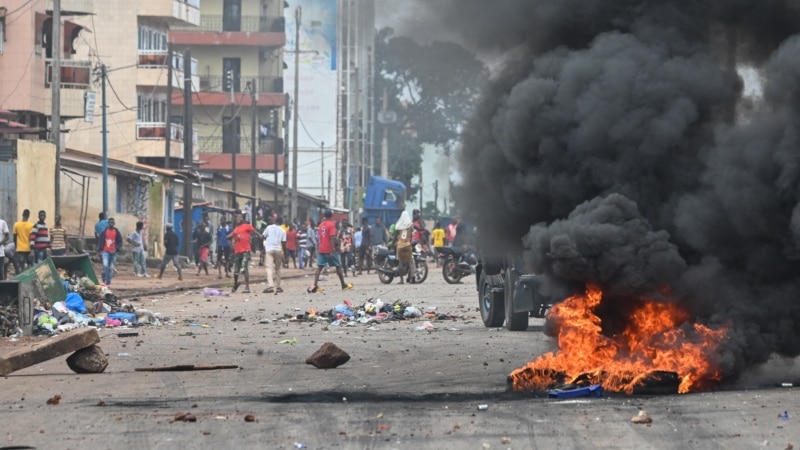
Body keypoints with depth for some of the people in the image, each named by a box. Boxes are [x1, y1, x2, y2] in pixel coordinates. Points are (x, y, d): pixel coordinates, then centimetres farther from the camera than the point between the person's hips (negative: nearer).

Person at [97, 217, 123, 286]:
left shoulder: (117, 232, 3)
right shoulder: (104, 231, 1)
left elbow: (120, 242, 5)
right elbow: (100, 240, 5)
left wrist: (116, 249, -9)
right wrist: (99, 249, -1)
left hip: (113, 252, 1)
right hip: (105, 251, -1)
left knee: (111, 268, 5)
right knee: (105, 265, -18)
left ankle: (108, 282, 13)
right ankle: (104, 280, -2)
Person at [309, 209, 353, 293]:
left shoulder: (321, 225, 10)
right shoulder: (331, 224, -10)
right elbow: (332, 238, -17)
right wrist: (332, 251, -19)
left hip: (321, 250, 5)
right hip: (329, 250, -5)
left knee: (319, 267, -2)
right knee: (338, 266, 9)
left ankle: (315, 285, -17)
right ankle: (344, 285, 18)